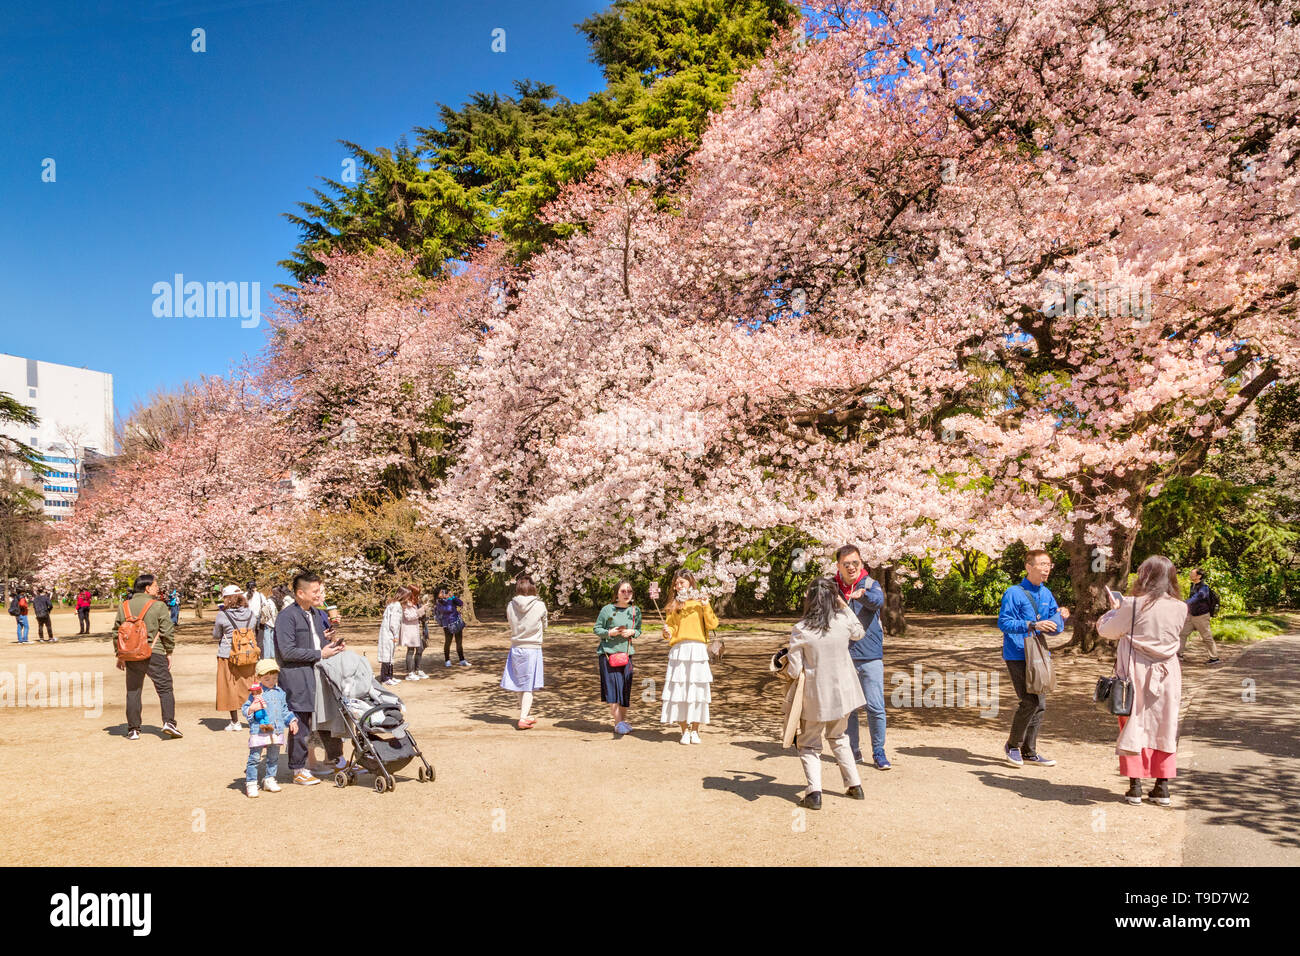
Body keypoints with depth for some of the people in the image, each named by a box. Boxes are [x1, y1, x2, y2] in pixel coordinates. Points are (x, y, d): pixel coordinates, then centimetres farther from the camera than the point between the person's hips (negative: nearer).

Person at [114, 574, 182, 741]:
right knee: (165, 689, 3)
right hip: (155, 654, -4)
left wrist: (119, 655, 19)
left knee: (133, 692, 11)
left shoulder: (124, 606, 7)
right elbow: (168, 631, -8)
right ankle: (169, 722, -9)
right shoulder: (158, 606, -6)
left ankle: (133, 730, 11)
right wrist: (169, 652, 4)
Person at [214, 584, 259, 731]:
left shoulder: (222, 615, -11)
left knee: (230, 687, 8)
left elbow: (216, 636, 1)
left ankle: (235, 721, 13)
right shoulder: (251, 614, 0)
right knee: (249, 686, 11)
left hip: (228, 657, -3)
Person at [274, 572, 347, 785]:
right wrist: (320, 654, -15)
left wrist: (331, 644, 5)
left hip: (319, 674, 8)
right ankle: (298, 770, 12)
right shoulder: (287, 617, -12)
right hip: (298, 678, -8)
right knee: (301, 725, 0)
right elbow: (288, 652, -18)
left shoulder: (315, 615, 16)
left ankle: (336, 759, 27)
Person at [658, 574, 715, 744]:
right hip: (679, 651, 1)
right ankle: (684, 730, 7)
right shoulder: (672, 606, 14)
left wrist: (706, 608, -11)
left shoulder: (700, 602, 9)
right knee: (679, 690, -3)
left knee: (697, 689, 0)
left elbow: (713, 625, 1)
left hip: (698, 651, -1)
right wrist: (667, 633, -13)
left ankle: (695, 730, 12)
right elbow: (670, 627, 8)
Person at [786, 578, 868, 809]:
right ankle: (854, 785, 29)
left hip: (815, 697, -4)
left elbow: (793, 671, -14)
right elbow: (859, 633, 17)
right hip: (842, 693, 4)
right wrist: (843, 604, 16)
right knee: (839, 738, 26)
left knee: (808, 744, 12)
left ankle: (814, 792, -2)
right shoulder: (844, 621, -8)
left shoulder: (800, 630, -17)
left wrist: (787, 664, 8)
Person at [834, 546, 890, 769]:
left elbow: (878, 600, -27)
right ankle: (853, 750, 22)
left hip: (870, 656, -2)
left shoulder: (871, 585, -3)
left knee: (876, 707, -3)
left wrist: (863, 595, -46)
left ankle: (879, 752, 12)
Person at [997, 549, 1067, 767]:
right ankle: (1013, 745, 7)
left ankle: (1029, 752, 21)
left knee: (1040, 704, 8)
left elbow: (1056, 627, 12)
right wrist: (1032, 625, -26)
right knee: (1030, 701, -14)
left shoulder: (1047, 595, 11)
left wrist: (1060, 618, -11)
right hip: (1018, 656, -7)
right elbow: (1004, 623, -15)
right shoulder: (1014, 593, -9)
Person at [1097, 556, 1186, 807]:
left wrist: (1115, 610, 17)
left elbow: (1106, 630, -3)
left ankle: (1135, 787, 6)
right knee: (1164, 727, 12)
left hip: (1135, 673, -3)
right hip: (1166, 674, 3)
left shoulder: (1133, 605, -14)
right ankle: (1162, 787, 15)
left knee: (1134, 725, 6)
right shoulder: (1180, 608, -3)